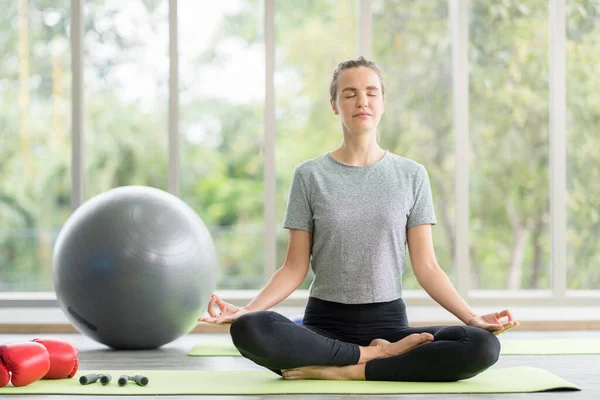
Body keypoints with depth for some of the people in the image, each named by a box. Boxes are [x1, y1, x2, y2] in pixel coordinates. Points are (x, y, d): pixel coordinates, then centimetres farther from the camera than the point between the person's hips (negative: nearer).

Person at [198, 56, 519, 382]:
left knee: (482, 346, -28)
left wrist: (472, 317, -11)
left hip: (389, 323, 1)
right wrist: (244, 310, -15)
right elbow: (295, 267, 1)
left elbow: (426, 266, 3)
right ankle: (379, 355, -18)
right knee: (248, 330, -33)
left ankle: (342, 370, -21)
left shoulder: (411, 175, 5)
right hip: (326, 323, 0)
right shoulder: (309, 175, 3)